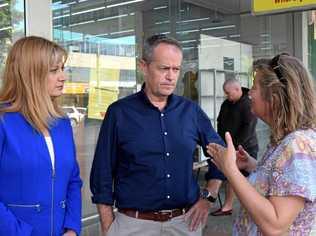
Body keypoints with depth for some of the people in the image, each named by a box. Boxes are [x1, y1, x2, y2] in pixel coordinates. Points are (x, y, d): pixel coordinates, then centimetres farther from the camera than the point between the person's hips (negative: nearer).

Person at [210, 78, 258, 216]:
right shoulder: (226, 104, 10)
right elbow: (220, 123, 17)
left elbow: (249, 127, -21)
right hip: (229, 148, 8)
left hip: (245, 148, -8)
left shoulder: (249, 104, -15)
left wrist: (237, 144, -21)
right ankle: (227, 207, 23)